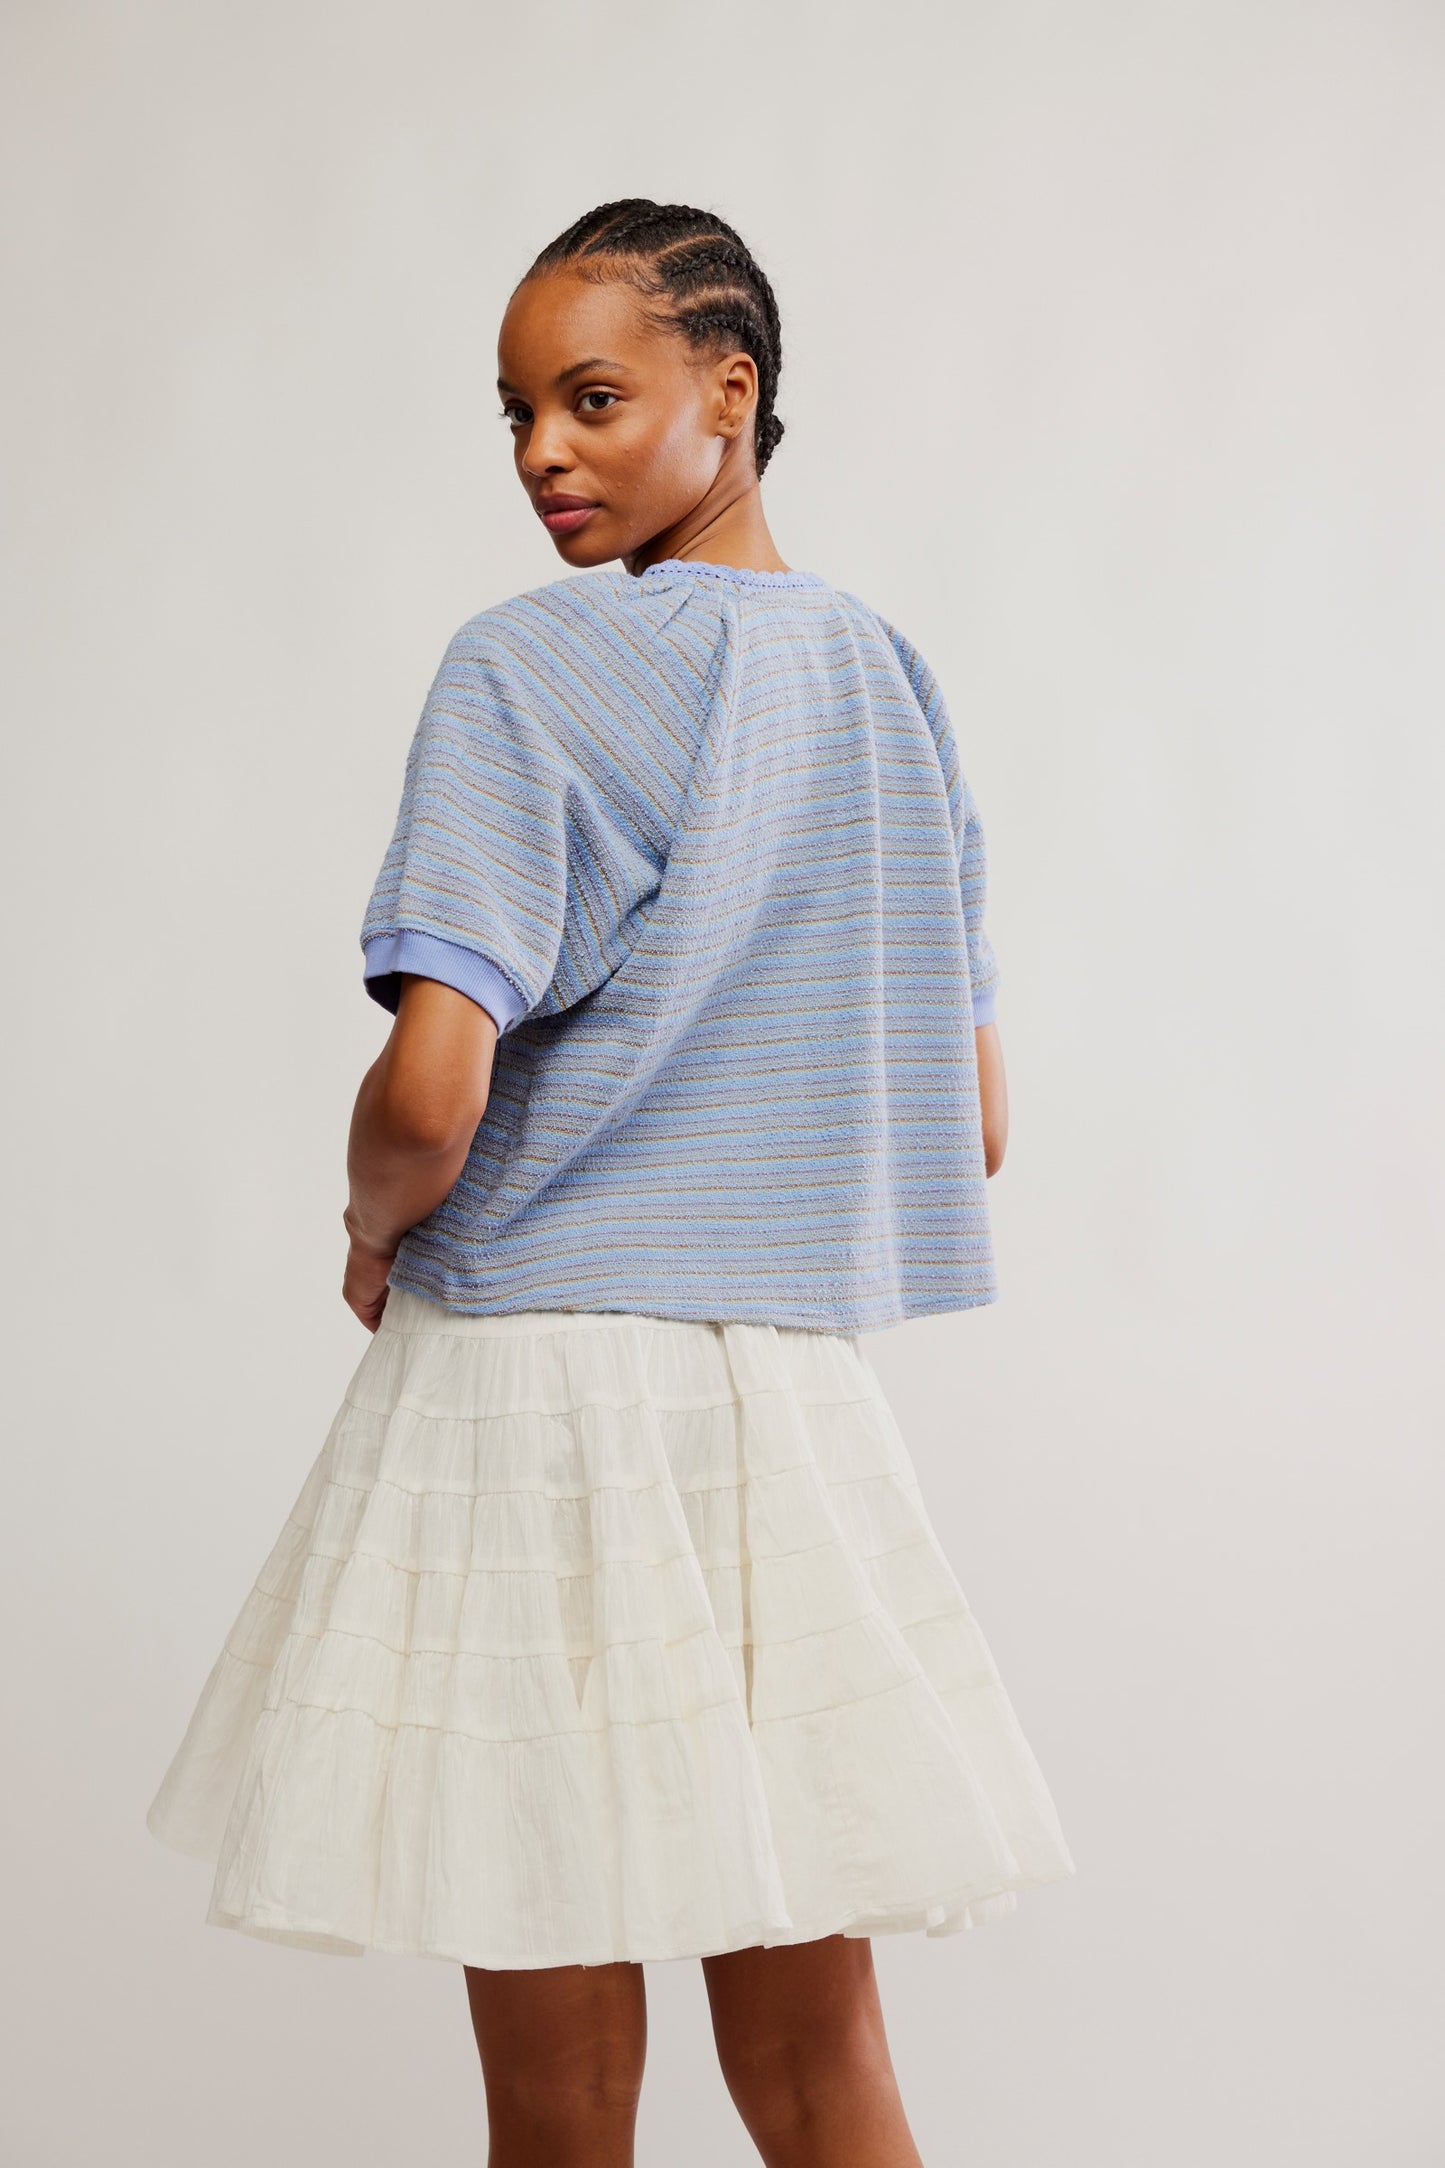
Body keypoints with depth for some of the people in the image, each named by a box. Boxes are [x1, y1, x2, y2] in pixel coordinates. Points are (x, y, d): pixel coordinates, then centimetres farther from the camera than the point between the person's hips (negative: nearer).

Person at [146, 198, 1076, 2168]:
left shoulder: (526, 671, -10)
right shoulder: (892, 678, 10)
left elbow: (429, 1094, -19)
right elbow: (974, 1121, 14)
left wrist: (376, 1232, 1)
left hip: (537, 1368, -6)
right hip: (800, 1394, 6)